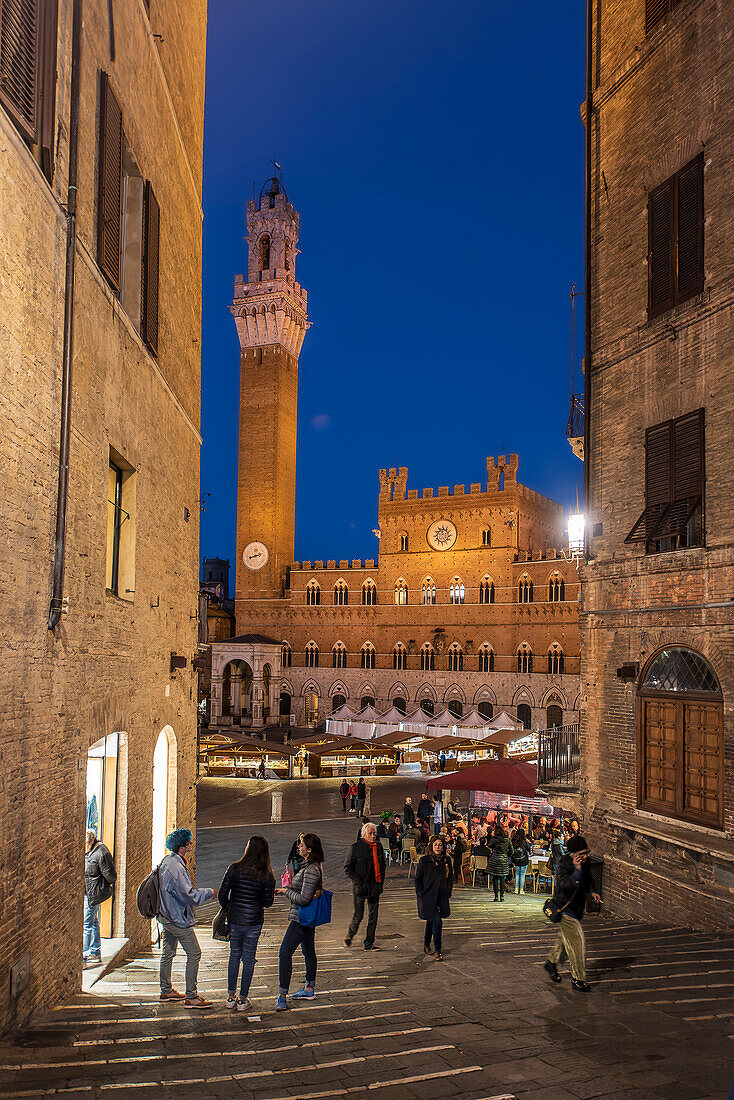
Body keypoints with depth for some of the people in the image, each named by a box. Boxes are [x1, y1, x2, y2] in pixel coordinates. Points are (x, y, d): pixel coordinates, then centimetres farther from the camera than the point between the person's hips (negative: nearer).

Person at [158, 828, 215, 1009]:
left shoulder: (167, 861, 6)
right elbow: (189, 896, -27)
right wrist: (208, 892, -13)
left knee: (168, 953, 18)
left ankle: (166, 991, 30)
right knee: (194, 953, -3)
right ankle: (191, 997, 1)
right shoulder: (175, 867, -26)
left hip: (167, 916, 10)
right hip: (178, 919, -10)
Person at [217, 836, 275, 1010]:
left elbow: (223, 894, -5)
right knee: (248, 959, 11)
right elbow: (267, 903, -4)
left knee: (234, 956, 19)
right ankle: (243, 1000, 18)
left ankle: (231, 996, 25)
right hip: (254, 922, -1)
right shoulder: (267, 876, -9)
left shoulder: (234, 869, -9)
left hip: (234, 919, 1)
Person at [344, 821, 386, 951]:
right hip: (361, 887, -5)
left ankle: (369, 943, 17)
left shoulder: (379, 847, 6)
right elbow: (347, 868, -6)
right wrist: (358, 881, -14)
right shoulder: (356, 848, -10)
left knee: (373, 916, 7)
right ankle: (349, 937, 26)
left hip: (375, 887, 5)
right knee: (358, 916, 0)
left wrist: (381, 881, 9)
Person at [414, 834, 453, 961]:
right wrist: (421, 895, -7)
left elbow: (450, 879, 17)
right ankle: (437, 950, -5)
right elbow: (417, 879, -1)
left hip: (441, 898, 4)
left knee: (431, 922, 15)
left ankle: (427, 945, 34)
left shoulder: (446, 861, 5)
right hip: (428, 897, -4)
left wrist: (448, 893, 9)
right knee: (437, 922, -15)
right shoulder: (424, 861, -6)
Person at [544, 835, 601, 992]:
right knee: (577, 942, -6)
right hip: (565, 909, -8)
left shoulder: (585, 863, -1)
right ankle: (577, 978, 6)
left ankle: (551, 963, 41)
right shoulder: (564, 865, -24)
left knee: (565, 939, 21)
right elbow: (566, 886, -37)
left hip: (578, 908, 8)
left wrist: (591, 892, 2)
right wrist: (577, 869, -42)